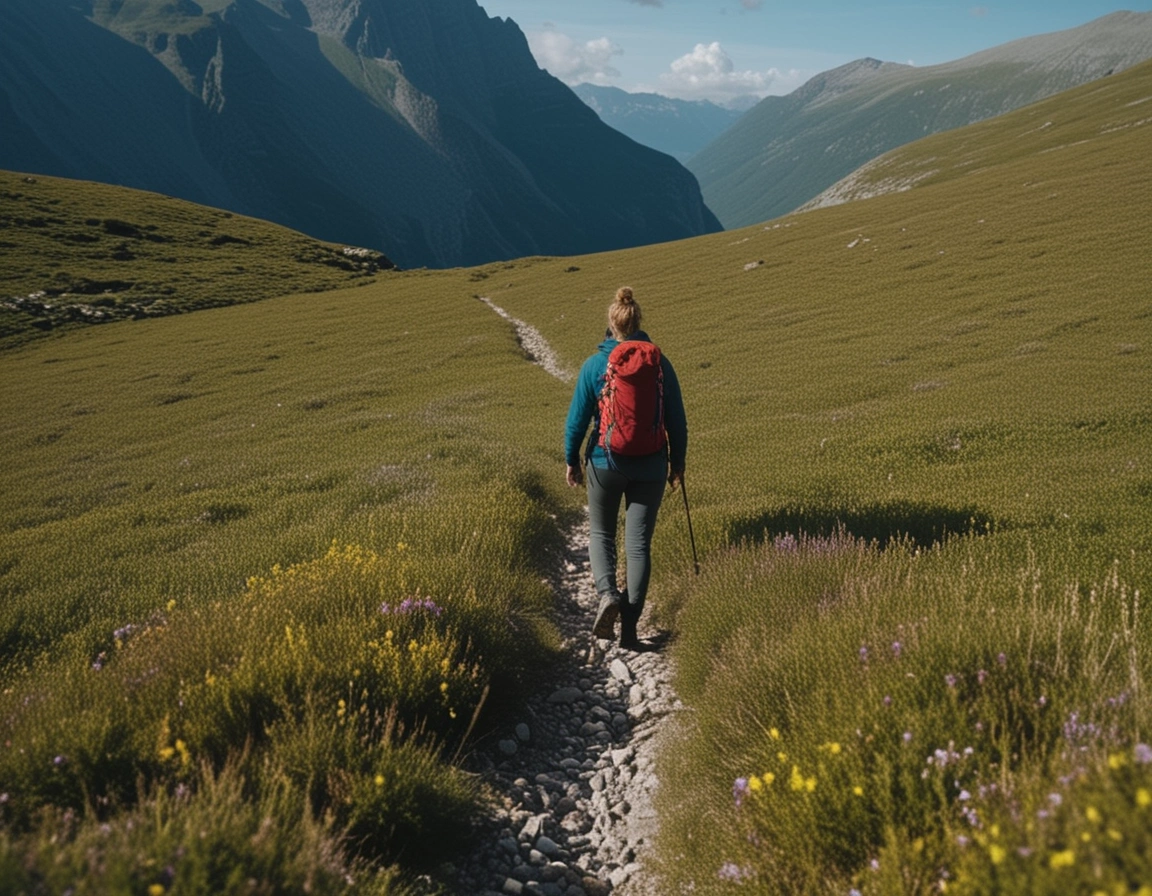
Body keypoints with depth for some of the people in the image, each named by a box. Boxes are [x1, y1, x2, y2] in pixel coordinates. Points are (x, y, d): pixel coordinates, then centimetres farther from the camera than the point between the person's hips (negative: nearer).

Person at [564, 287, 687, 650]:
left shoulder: (594, 366, -7)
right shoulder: (660, 363, -3)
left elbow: (577, 419, -4)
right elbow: (677, 419, 1)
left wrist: (571, 461, 9)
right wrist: (677, 461, 13)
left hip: (605, 463, -1)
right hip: (650, 467, 1)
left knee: (600, 533, 19)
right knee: (639, 543, 6)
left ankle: (607, 592, -6)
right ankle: (629, 627, 5)